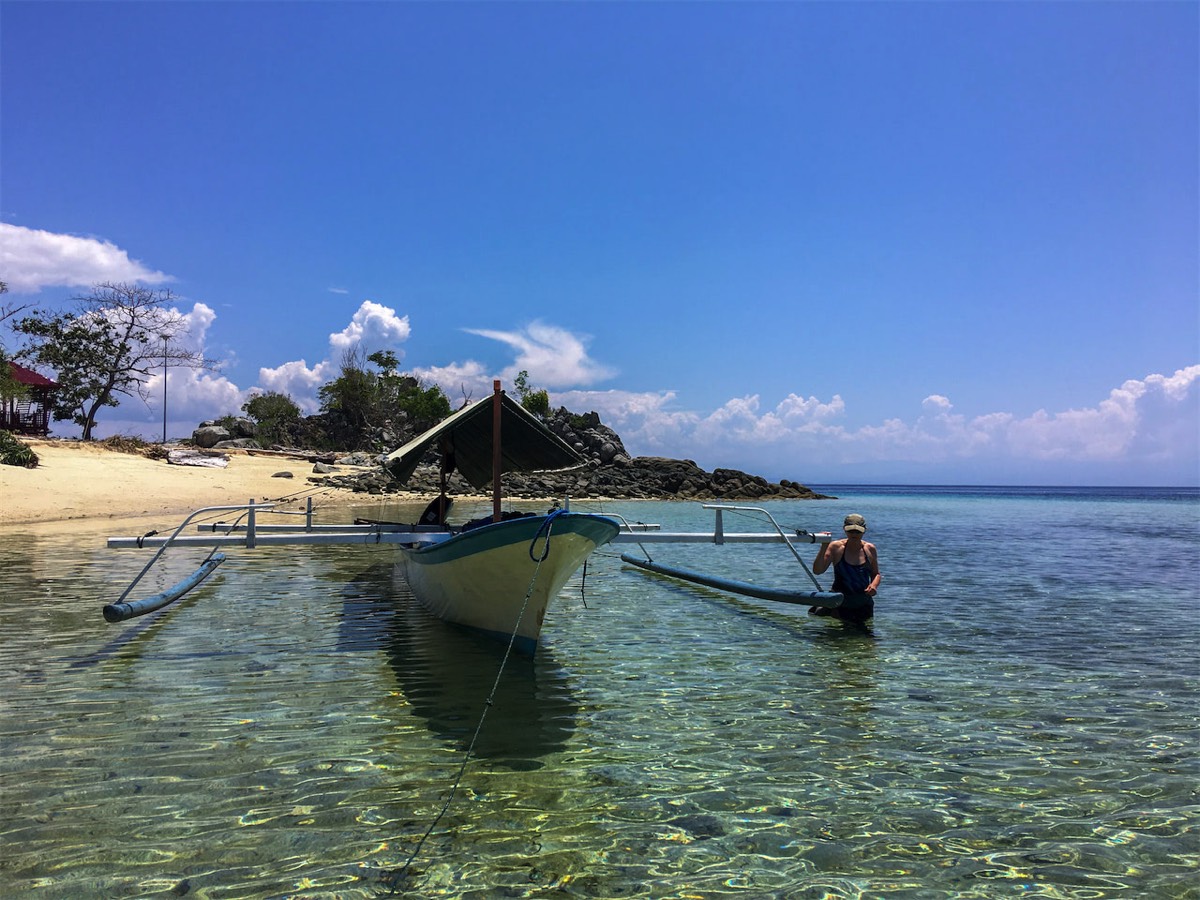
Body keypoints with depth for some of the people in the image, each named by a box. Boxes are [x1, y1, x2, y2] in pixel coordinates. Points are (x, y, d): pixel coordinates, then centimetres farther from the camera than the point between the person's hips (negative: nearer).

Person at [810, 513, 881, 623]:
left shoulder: (870, 549, -1)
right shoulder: (836, 547, -10)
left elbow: (876, 574, 11)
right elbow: (817, 570, -19)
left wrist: (874, 585, -12)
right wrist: (824, 547, -30)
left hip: (864, 605, 3)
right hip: (840, 603, -3)